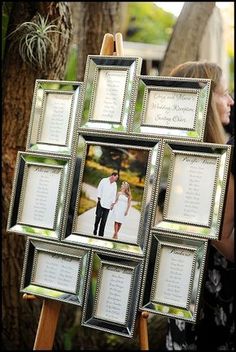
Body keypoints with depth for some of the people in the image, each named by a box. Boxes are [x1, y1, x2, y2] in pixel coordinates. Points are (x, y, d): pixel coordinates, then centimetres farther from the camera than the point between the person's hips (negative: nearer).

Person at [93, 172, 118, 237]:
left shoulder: (114, 184, 13)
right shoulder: (104, 180, 1)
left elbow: (114, 194, 13)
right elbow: (99, 189, 0)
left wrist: (113, 203, 6)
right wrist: (99, 198, -6)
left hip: (108, 205, 3)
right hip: (101, 203, -3)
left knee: (104, 220, 1)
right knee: (98, 217, -8)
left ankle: (101, 234, 4)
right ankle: (95, 232, 6)